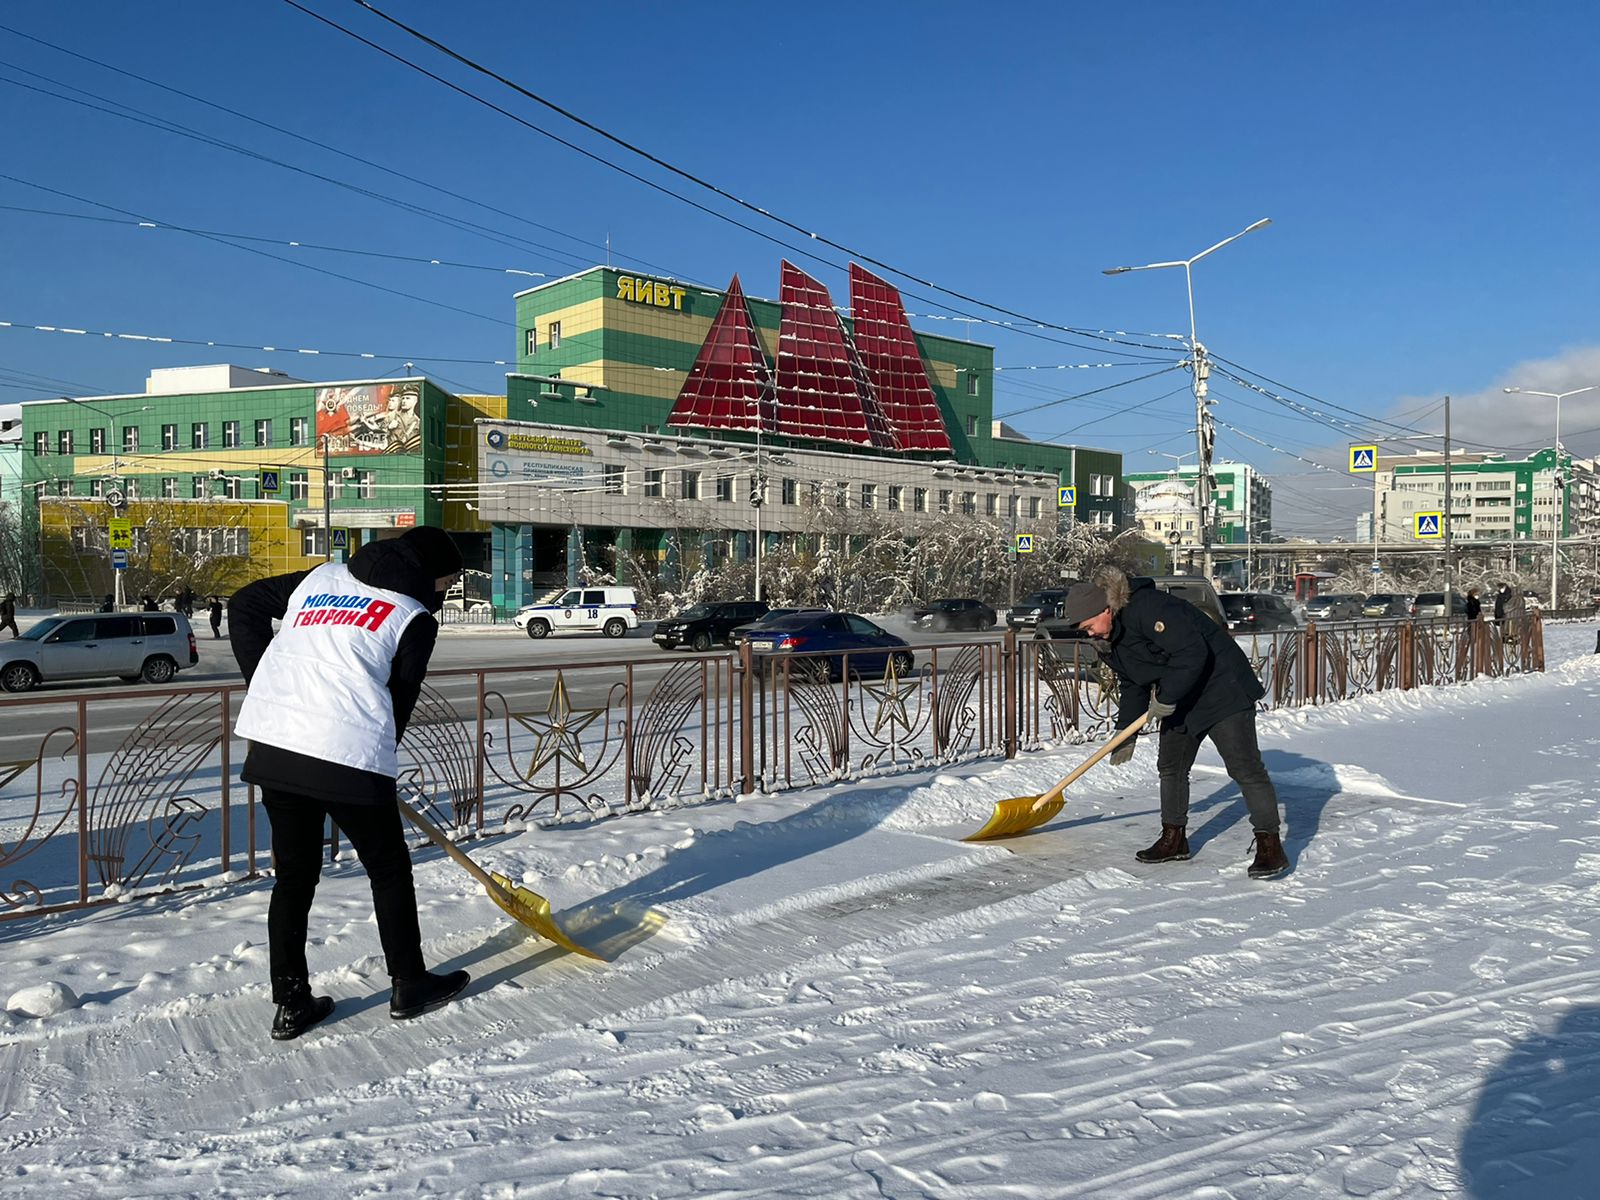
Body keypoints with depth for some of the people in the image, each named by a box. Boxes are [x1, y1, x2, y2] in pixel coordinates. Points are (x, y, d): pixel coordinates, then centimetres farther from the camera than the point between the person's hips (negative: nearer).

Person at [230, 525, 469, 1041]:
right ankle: (410, 987, 25)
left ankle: (290, 1004, 22)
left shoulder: (322, 577, 19)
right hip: (348, 757, -6)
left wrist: (264, 683, 21)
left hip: (272, 742, 6)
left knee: (294, 874, 17)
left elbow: (244, 605, 23)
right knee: (389, 869, 13)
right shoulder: (415, 618, 2)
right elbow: (400, 697, 2)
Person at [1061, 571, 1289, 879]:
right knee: (1170, 767, 11)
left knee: (1245, 767, -10)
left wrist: (1166, 698, -23)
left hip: (1223, 689, -10)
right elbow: (1133, 685, 14)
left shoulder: (1148, 608, -28)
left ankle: (1270, 845, -5)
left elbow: (1192, 653, -32)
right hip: (1180, 700, 10)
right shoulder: (1111, 639, 3)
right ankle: (1174, 838, 23)